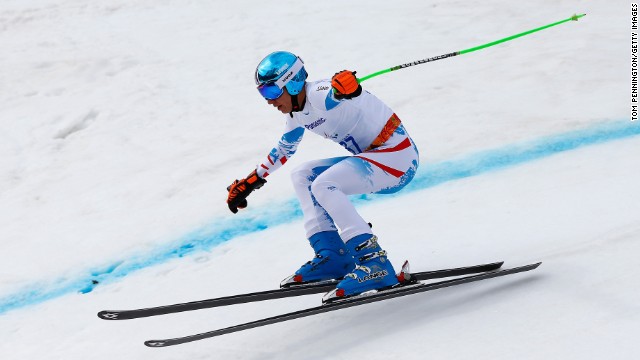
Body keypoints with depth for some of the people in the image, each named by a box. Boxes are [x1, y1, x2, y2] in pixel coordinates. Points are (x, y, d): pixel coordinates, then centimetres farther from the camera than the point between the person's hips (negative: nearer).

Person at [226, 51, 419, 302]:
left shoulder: (318, 95, -19)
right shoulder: (297, 115, 10)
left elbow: (332, 95, -42)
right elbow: (284, 149, 27)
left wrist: (343, 86, -66)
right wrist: (251, 182, 32)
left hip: (399, 155, -10)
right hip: (374, 157, 10)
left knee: (323, 184, -26)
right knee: (302, 176, 11)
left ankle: (374, 264, -28)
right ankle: (332, 255, 3)